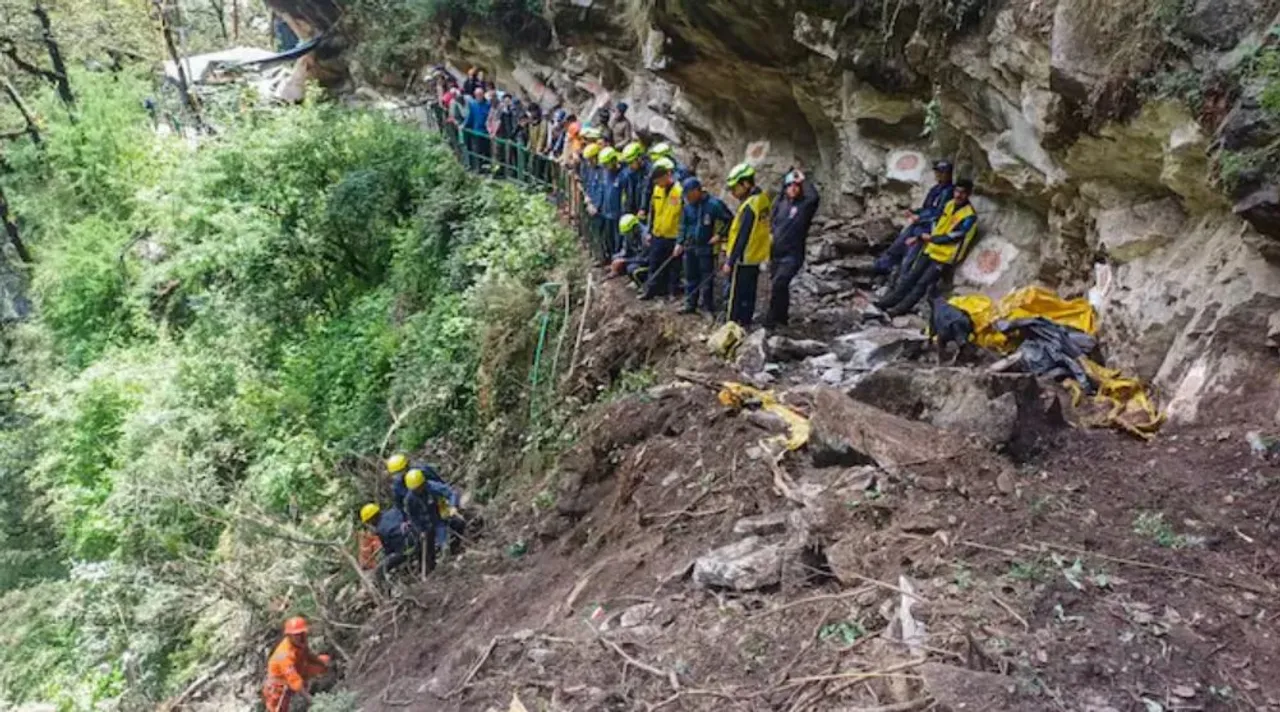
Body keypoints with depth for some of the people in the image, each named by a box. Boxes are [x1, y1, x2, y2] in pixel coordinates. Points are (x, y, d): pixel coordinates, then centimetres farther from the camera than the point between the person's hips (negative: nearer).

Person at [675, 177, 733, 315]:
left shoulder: (714, 204, -14)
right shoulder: (688, 206, 3)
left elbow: (730, 220, -7)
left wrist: (719, 235, -13)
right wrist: (679, 242, 6)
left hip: (706, 248, -6)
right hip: (690, 248, 6)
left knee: (706, 280, 0)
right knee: (690, 278, 14)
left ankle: (709, 308, 9)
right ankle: (690, 305, 26)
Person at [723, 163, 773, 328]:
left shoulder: (750, 206, -23)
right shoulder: (763, 198, 4)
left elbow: (742, 237, -22)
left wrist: (730, 262, -18)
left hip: (743, 259, -9)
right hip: (755, 257, 9)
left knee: (737, 297, -1)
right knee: (749, 294, 17)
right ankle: (745, 324, 26)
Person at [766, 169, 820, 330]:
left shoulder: (805, 204, -8)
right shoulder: (780, 203, 7)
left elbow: (814, 196, -30)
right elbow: (772, 223, 17)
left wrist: (803, 180, -19)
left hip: (792, 255, -6)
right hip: (776, 253, 6)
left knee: (777, 285, -19)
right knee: (780, 286, 16)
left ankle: (771, 319, -9)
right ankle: (782, 317, 32)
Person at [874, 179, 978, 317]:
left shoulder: (969, 216, -16)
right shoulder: (950, 204, 9)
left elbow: (952, 237, -17)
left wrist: (931, 238, -8)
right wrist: (921, 236, 4)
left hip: (944, 256, -7)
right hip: (931, 249, 7)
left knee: (922, 283, -7)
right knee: (910, 276, 6)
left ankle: (901, 308, -7)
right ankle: (890, 300, 9)